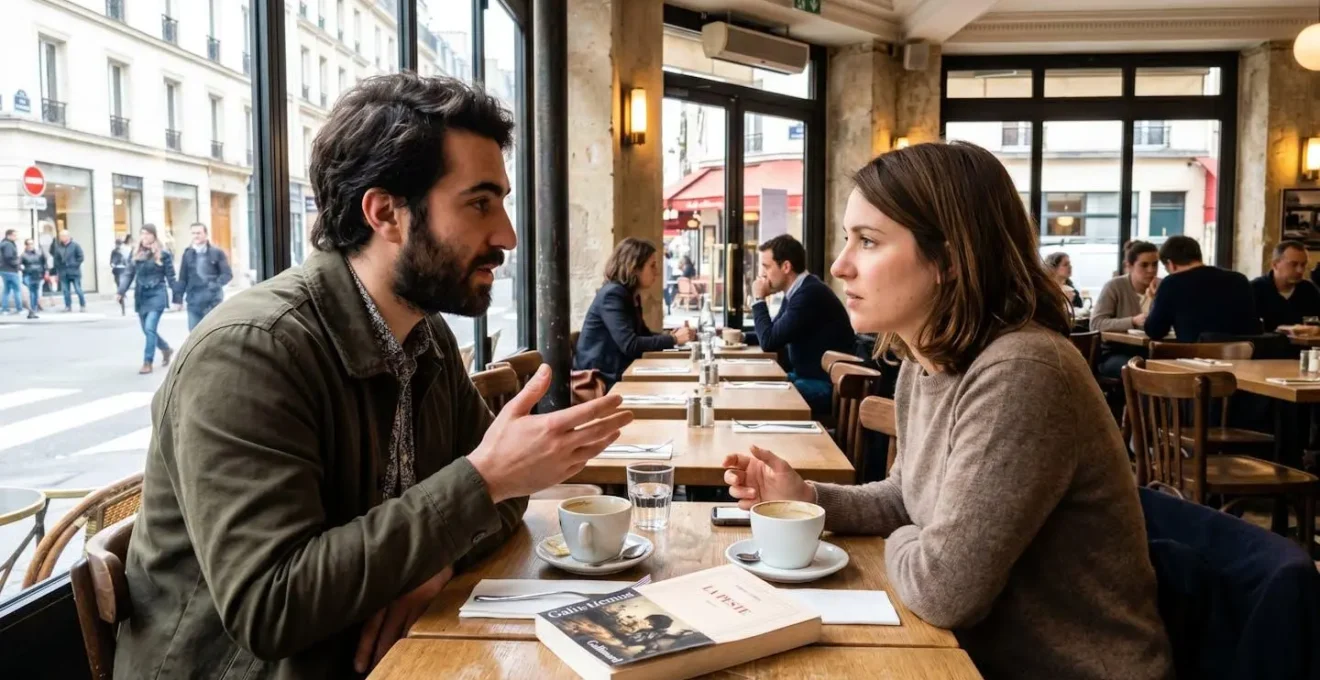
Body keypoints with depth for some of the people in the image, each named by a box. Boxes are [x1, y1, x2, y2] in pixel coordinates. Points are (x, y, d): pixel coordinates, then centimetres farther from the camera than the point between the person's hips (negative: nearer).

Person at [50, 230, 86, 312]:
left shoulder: (75, 245, -3)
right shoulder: (57, 246, 7)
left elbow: (80, 257, -4)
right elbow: (56, 259, 11)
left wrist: (74, 265, -12)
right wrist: (57, 272, 9)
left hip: (74, 272, -4)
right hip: (63, 273, 4)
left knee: (78, 290, -3)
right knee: (65, 291, 5)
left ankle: (83, 306, 7)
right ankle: (68, 306, 13)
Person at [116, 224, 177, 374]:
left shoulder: (163, 254, -6)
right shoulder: (136, 254, 7)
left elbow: (171, 277, -4)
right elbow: (128, 274, 7)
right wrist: (121, 292, -4)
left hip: (157, 294, -6)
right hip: (141, 296, 6)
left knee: (150, 328, -14)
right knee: (147, 330, 12)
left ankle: (147, 363, -8)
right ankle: (167, 349, 36)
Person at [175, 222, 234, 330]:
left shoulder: (217, 253, 1)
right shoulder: (188, 254, 9)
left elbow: (227, 274, -2)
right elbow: (182, 278, 9)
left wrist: (215, 285, -17)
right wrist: (178, 298, 4)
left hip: (213, 301, -3)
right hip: (194, 302, 3)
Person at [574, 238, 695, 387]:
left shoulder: (632, 296, 10)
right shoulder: (612, 294, -17)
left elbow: (644, 334, 20)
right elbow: (630, 345, -25)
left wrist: (672, 335, 1)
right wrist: (673, 339, -19)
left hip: (617, 373, 9)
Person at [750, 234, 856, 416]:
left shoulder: (810, 293, -22)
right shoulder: (797, 291, 9)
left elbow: (769, 342, -21)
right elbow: (773, 333, 17)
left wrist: (759, 299, -10)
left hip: (826, 385, -9)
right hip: (807, 376, 9)